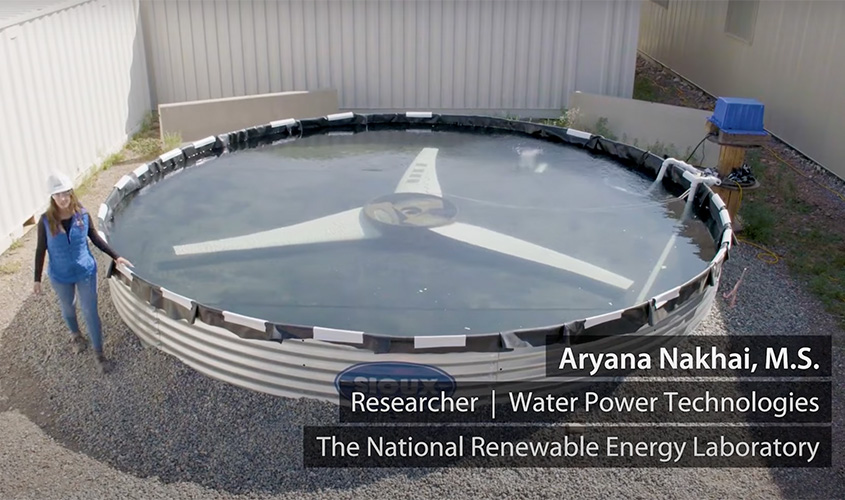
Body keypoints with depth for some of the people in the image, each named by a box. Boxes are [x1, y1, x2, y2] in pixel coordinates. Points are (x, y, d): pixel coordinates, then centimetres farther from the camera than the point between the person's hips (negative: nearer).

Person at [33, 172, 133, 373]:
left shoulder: (83, 215, -15)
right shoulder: (46, 221, -18)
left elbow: (96, 239, -1)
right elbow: (41, 249, -7)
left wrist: (115, 256, -5)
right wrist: (37, 279, -3)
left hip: (85, 271, -1)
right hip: (60, 276, 1)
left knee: (90, 312, 5)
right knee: (68, 308, 24)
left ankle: (98, 352, 20)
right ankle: (75, 334, 55)